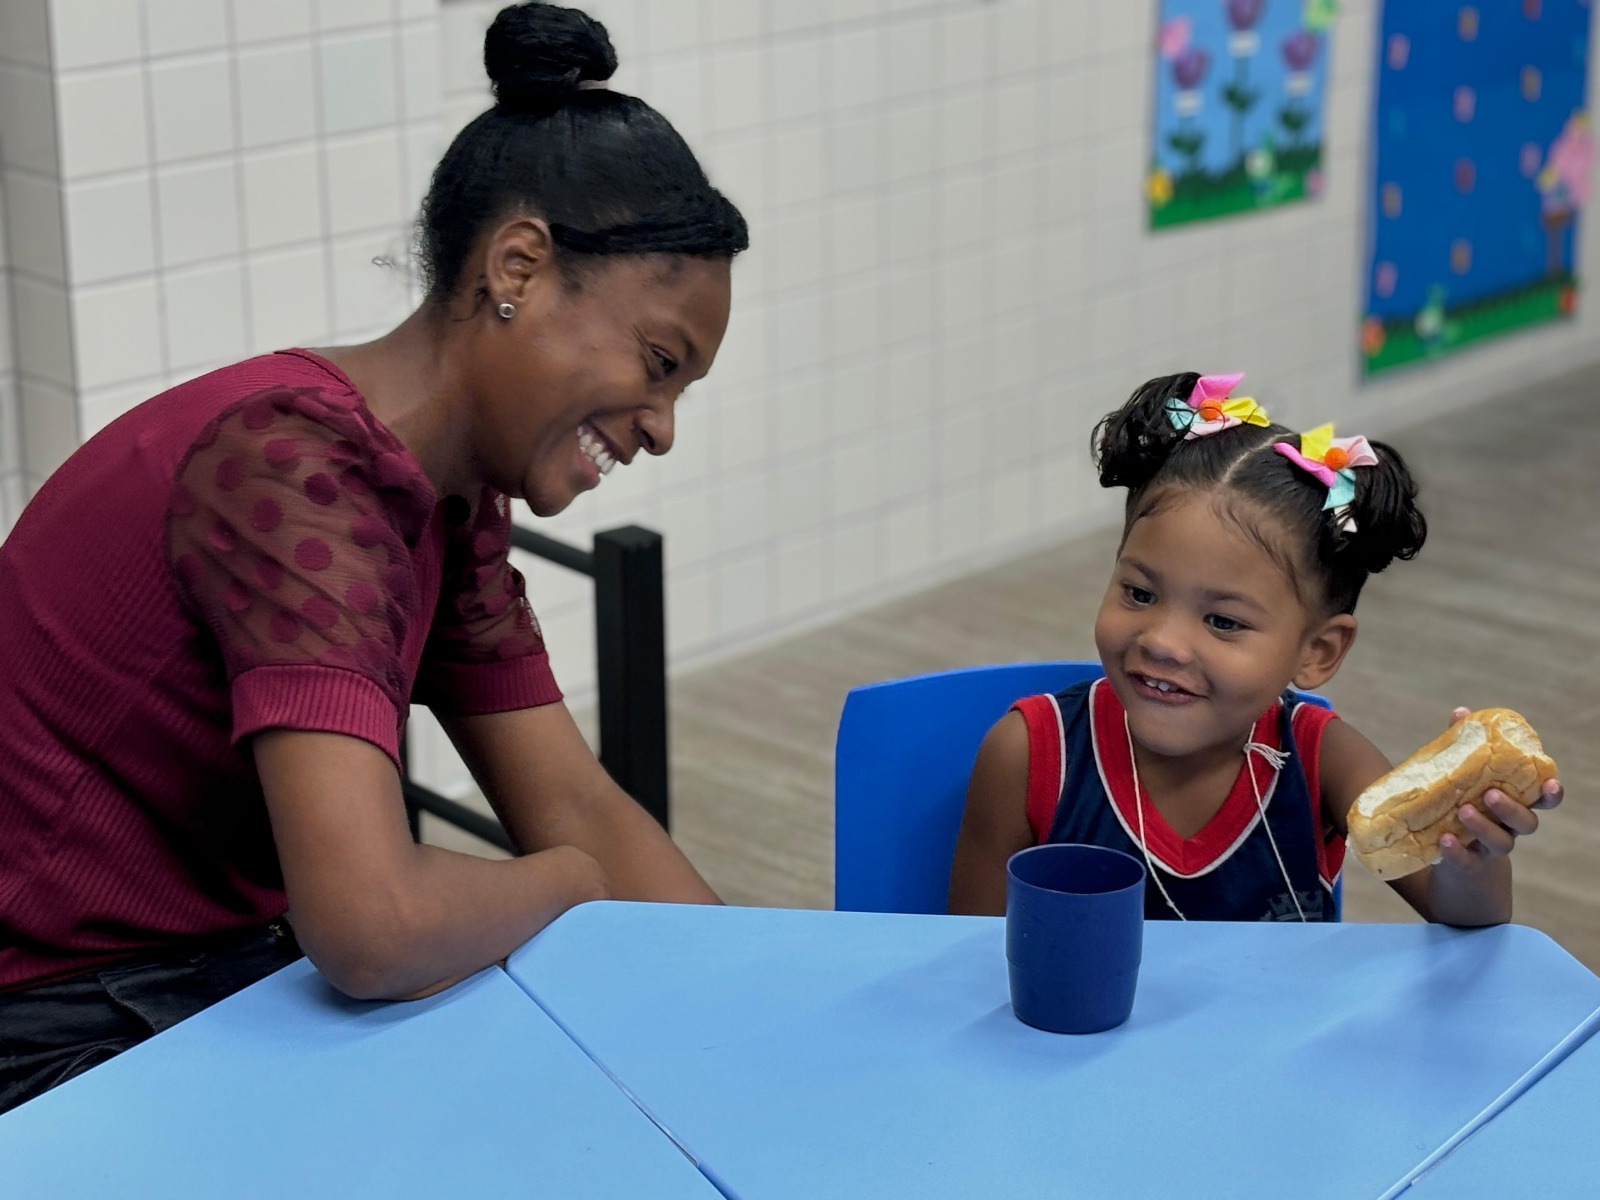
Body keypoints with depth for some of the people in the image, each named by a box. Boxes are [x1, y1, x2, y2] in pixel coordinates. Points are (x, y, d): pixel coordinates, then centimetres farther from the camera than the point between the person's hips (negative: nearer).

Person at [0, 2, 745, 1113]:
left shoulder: (449, 500, 4)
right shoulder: (294, 466, -25)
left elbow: (579, 808, 6)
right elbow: (377, 926, -34)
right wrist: (570, 885, -14)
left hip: (229, 961, 8)